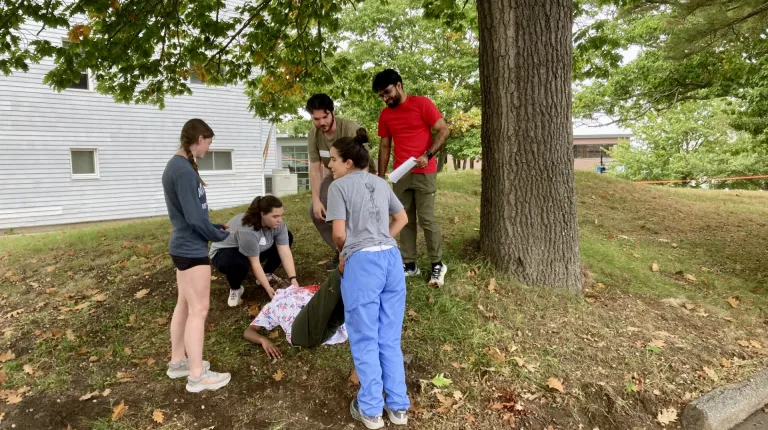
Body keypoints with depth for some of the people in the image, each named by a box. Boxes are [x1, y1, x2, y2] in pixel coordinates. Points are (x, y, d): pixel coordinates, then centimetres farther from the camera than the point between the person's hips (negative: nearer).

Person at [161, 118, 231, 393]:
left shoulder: (176, 165, 10)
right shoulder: (184, 170, -21)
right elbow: (195, 217, -22)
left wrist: (214, 227, 8)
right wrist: (220, 235, -7)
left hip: (182, 246, 10)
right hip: (192, 249, -10)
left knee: (184, 305, 19)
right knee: (198, 310, -1)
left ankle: (178, 361, 32)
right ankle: (197, 375, 10)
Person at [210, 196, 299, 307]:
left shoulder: (278, 223, -18)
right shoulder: (247, 229, -37)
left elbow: (285, 252, -20)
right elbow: (254, 263, -31)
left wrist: (293, 280, -27)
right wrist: (268, 288, -30)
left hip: (256, 251, 7)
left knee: (287, 237, -5)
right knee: (239, 263, -41)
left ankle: (267, 274, 8)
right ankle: (235, 288, -8)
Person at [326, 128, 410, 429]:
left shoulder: (339, 186, -3)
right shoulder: (381, 183, 16)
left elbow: (339, 233, -8)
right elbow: (402, 218, 23)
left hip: (362, 263, -6)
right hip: (391, 258, 6)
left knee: (364, 340, 8)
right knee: (390, 339, 15)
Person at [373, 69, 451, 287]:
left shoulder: (422, 103, -5)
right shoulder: (385, 115, 10)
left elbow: (444, 130, -7)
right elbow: (385, 146, 14)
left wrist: (427, 155, -19)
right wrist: (380, 177, 9)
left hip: (424, 173, -5)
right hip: (400, 175, 5)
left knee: (427, 219, -4)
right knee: (405, 220, 6)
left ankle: (437, 265, 9)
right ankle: (409, 264, 13)